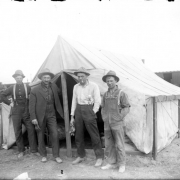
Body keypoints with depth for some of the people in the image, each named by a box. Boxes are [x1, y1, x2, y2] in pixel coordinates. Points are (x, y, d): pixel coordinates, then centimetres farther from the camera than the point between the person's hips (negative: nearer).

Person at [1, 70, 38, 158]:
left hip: (26, 112, -1)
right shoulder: (12, 88, 4)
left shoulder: (27, 87, 2)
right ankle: (21, 151, 20)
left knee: (31, 130, -2)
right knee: (17, 132, 6)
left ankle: (34, 150, 9)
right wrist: (9, 103, 3)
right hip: (16, 113, 1)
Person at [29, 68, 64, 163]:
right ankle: (43, 155, 26)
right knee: (41, 136, 9)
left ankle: (56, 156, 12)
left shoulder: (54, 87, 1)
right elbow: (32, 105, -9)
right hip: (40, 116, -2)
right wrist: (33, 118, -14)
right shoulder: (35, 90, -9)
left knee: (55, 135, -1)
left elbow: (59, 93, 22)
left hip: (51, 115, 2)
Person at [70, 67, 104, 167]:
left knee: (94, 135, -2)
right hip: (78, 110, 5)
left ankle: (99, 157, 12)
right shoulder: (76, 87, 9)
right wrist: (72, 116, 10)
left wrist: (93, 113, -8)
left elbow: (97, 101, -5)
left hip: (88, 109, -5)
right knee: (78, 135, 10)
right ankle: (81, 156, 27)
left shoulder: (93, 86, -6)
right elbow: (74, 101, 12)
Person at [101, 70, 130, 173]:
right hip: (107, 124, 5)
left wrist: (119, 117, -11)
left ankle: (122, 164, 18)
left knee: (119, 145, 2)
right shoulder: (106, 94, 10)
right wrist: (104, 117, 6)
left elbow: (127, 108, -6)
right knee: (109, 144, 11)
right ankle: (112, 163, 25)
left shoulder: (121, 93, -5)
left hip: (117, 123, -5)